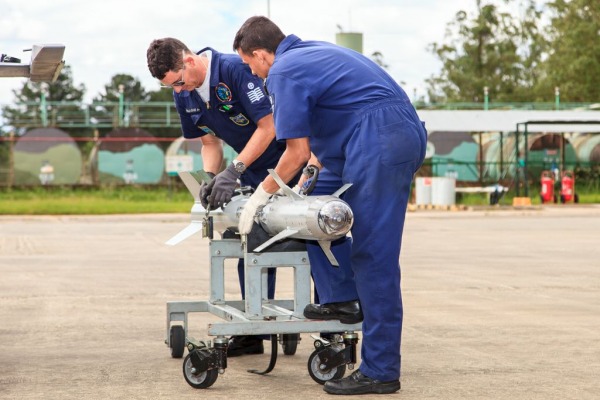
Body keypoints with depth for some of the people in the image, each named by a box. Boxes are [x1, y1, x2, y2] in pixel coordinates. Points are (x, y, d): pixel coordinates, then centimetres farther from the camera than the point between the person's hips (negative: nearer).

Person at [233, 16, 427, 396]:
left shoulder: (283, 72, -3)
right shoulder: (312, 51, 26)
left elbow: (297, 153, -3)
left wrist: (262, 194, 10)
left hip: (379, 143, -10)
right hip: (408, 133, 10)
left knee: (374, 257, -8)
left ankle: (381, 371, -6)